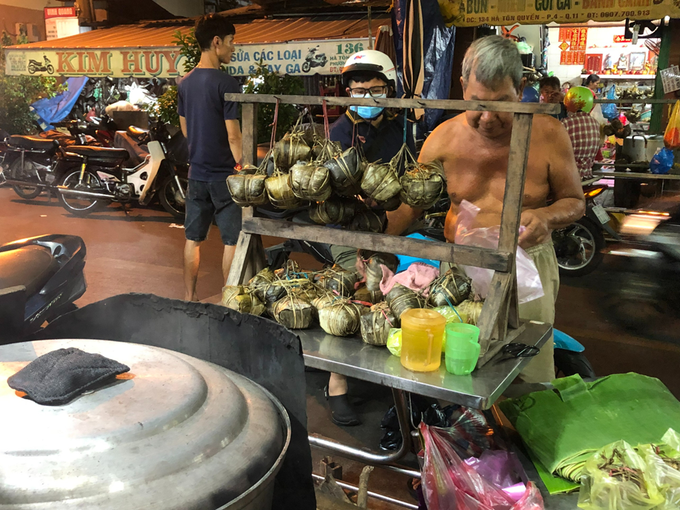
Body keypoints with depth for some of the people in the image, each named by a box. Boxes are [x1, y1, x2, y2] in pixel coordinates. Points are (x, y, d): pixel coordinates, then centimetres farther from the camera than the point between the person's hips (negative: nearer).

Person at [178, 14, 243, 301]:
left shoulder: (185, 84, 6)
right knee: (232, 241, 4)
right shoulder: (226, 83, -16)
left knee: (193, 239, 14)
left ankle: (189, 298, 23)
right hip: (224, 175, -7)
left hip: (196, 172, 7)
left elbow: (185, 129, 14)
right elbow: (233, 136, -18)